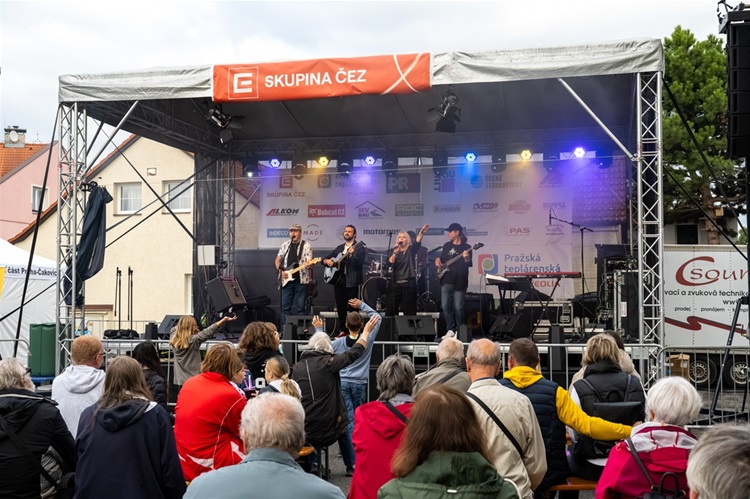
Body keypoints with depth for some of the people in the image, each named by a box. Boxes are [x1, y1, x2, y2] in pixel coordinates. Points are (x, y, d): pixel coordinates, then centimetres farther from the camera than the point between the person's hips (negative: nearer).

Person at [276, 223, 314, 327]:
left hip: (301, 280, -3)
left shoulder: (306, 246, -1)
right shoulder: (285, 245, 10)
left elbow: (308, 263, -9)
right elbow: (278, 260, 17)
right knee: (285, 306, 2)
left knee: (300, 307, 1)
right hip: (287, 280, 3)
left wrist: (308, 264, -32)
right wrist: (281, 271, 1)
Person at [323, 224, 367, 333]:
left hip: (351, 281, -6)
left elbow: (360, 262, -15)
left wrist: (352, 254, -32)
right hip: (338, 279, 6)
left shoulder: (359, 248, -1)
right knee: (340, 306, 8)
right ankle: (343, 329, 17)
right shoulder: (339, 248, 17)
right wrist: (327, 261, -2)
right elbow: (325, 259, 21)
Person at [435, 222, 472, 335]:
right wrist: (438, 260, 6)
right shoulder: (447, 245, 14)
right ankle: (451, 330, 11)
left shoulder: (466, 247, -2)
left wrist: (466, 259, -28)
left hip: (459, 282, -5)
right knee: (445, 307, 2)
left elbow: (469, 264, -8)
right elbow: (441, 257, 27)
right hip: (446, 280, 5)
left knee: (458, 308, -4)